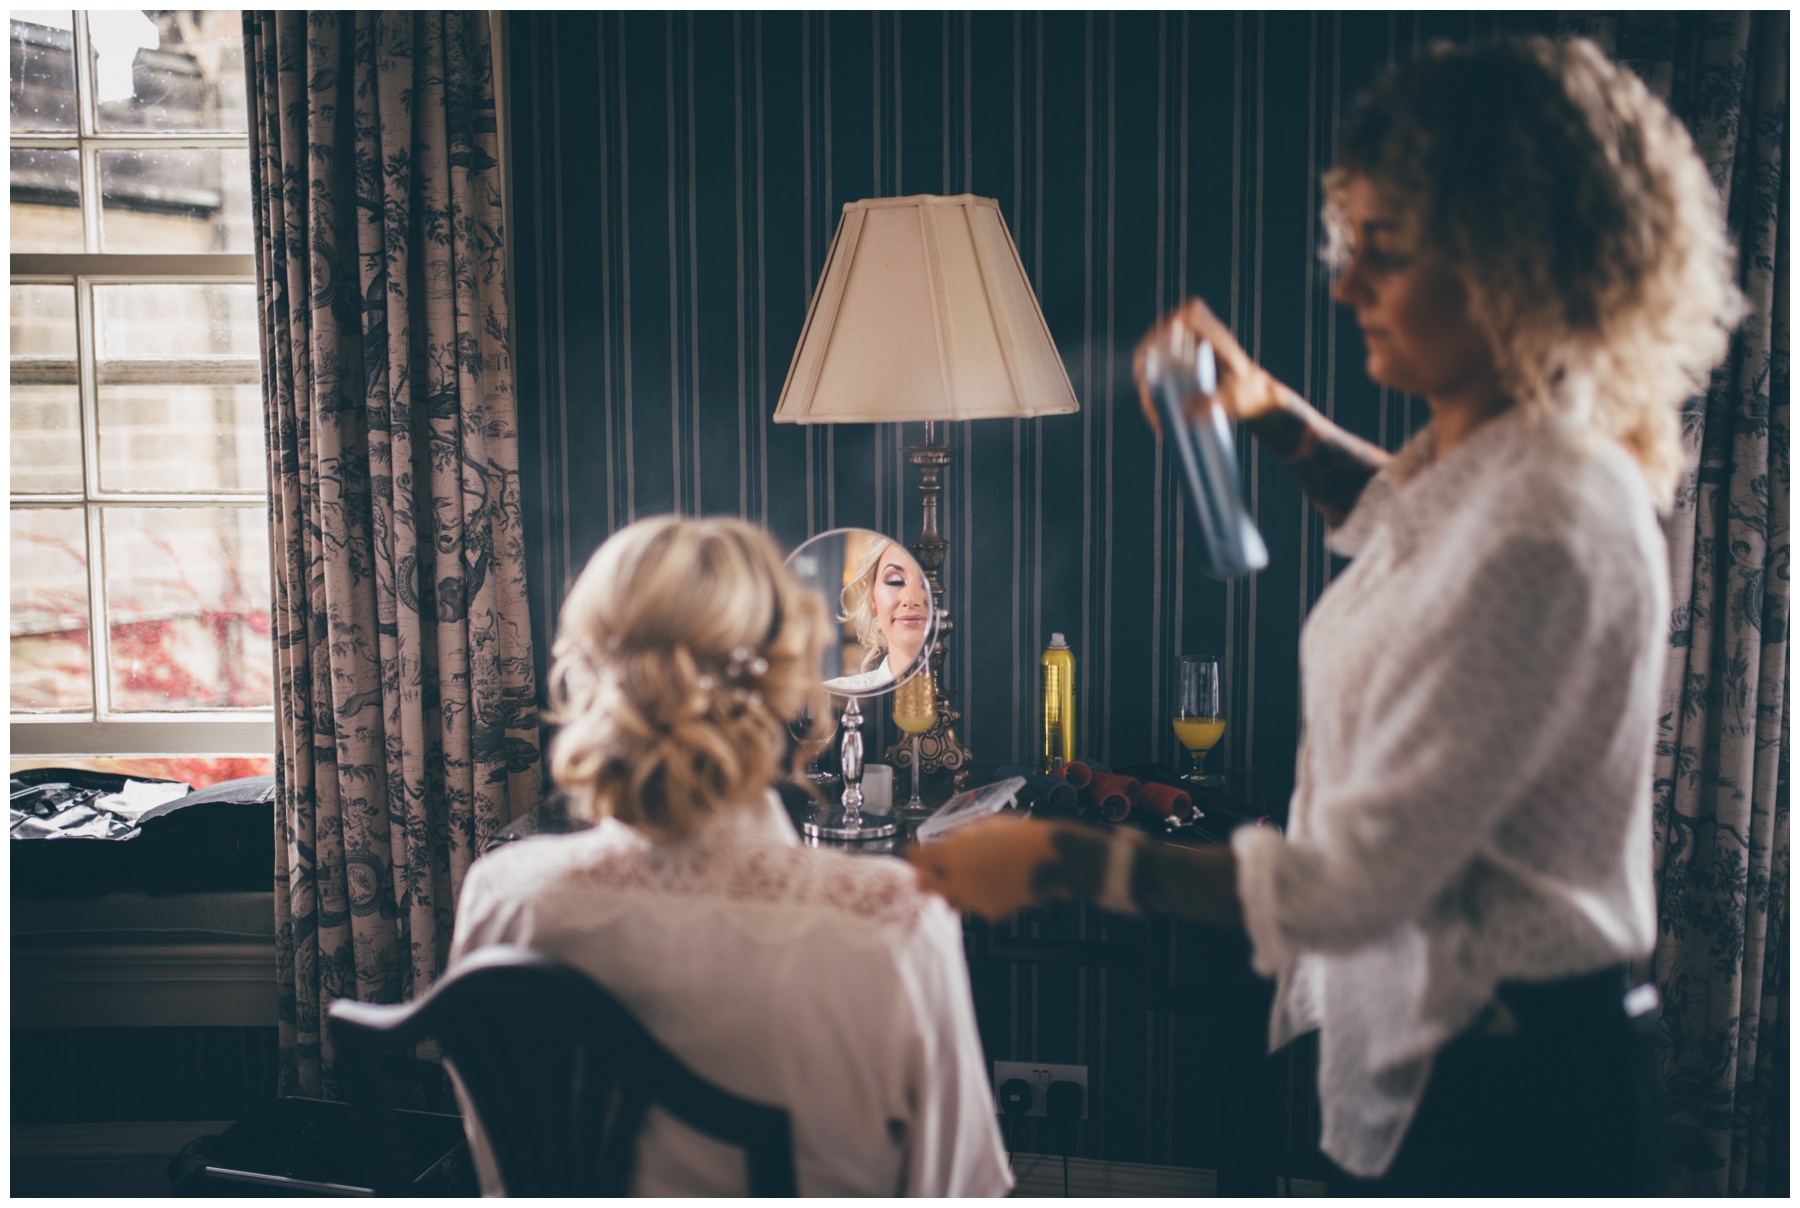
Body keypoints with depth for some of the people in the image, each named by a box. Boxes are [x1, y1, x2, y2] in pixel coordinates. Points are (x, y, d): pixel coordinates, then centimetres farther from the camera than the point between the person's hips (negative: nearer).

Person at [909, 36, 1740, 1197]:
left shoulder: (1538, 532, -30)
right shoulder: (1489, 453, 0)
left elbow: (1353, 884, -27)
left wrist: (1059, 861, -21)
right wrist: (1272, 412, 12)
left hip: (1503, 1095, -9)